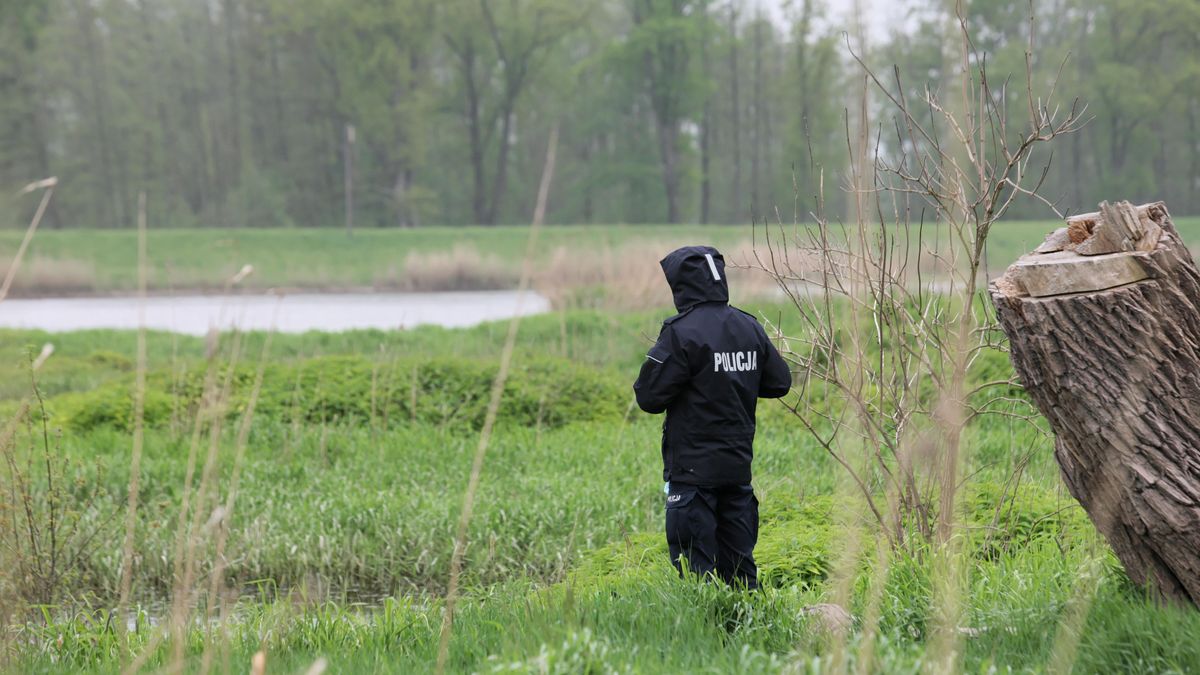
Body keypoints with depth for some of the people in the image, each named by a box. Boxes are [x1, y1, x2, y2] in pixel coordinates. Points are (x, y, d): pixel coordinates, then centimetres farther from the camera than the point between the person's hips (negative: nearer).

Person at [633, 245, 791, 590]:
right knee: (739, 561, 14)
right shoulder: (750, 328, 4)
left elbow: (649, 396, -15)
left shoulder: (681, 333, -16)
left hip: (694, 469, -6)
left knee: (694, 562, -2)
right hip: (739, 465, 6)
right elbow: (779, 381, 14)